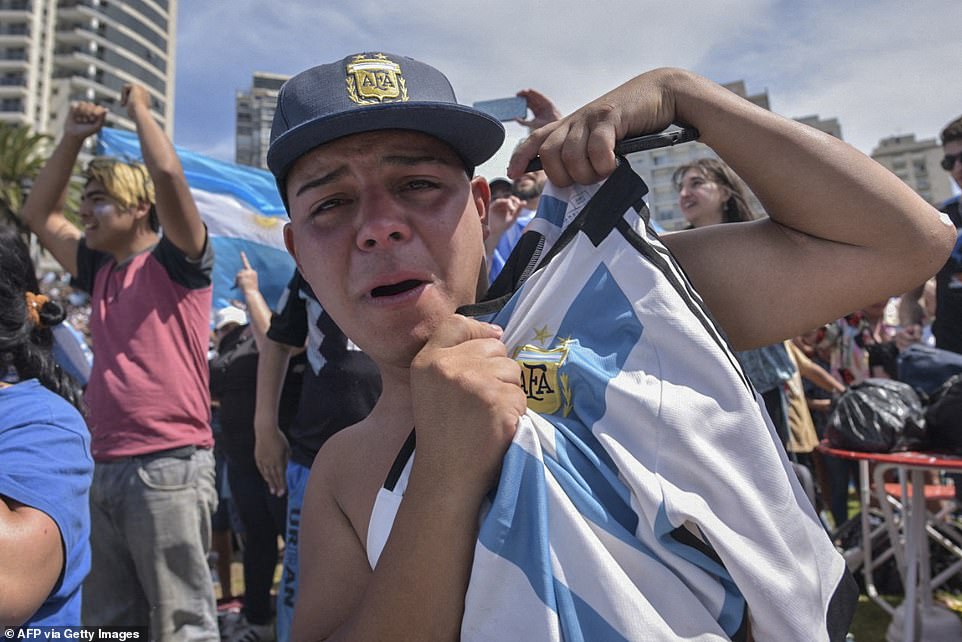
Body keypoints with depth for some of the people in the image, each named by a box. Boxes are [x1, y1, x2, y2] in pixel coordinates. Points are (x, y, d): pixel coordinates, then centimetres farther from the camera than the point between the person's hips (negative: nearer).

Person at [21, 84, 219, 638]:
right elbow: (40, 215, 26)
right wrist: (74, 138, 20)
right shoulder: (102, 270, 18)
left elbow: (168, 175, -18)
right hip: (108, 468, 8)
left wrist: (140, 108, 0)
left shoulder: (175, 261, -3)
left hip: (169, 465, -8)